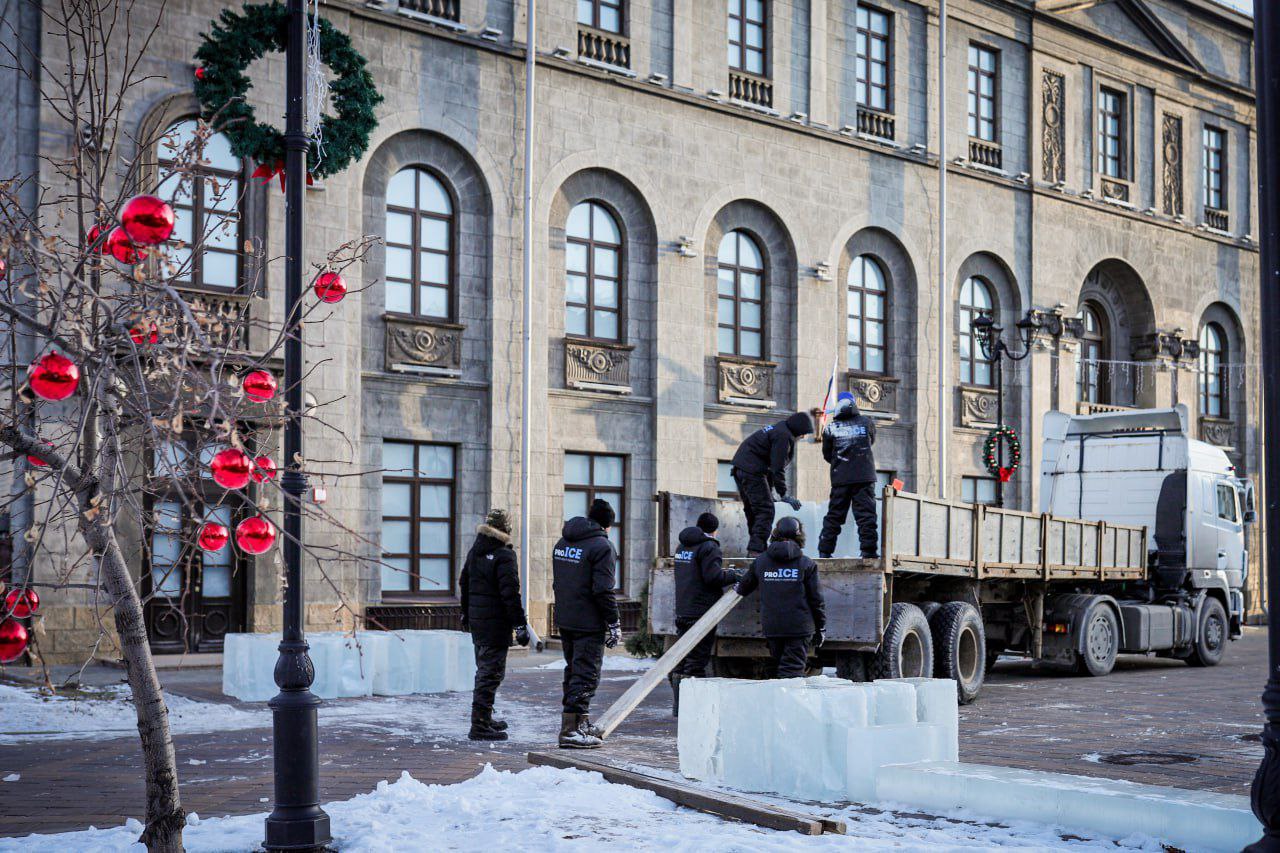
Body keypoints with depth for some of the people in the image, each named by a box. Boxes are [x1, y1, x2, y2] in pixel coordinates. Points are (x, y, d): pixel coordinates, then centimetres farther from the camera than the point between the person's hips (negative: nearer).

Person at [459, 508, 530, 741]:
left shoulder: (474, 552, 10)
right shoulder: (504, 556, -17)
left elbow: (464, 584, 20)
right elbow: (510, 593, -21)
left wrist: (465, 613, 32)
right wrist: (520, 625, -17)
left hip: (476, 620, 9)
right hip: (496, 624, -9)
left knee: (484, 670, 20)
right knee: (491, 673, -5)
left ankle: (485, 718, 31)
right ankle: (480, 726, -5)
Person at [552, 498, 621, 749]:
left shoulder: (562, 543, 13)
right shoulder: (602, 546, -13)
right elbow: (603, 590, -18)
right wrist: (614, 623, -13)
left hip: (564, 621, 8)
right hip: (589, 623, -8)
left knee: (574, 670, 19)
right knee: (586, 674, -5)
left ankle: (580, 722, 29)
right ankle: (571, 730, -8)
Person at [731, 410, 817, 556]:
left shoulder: (778, 429, 20)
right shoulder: (784, 436, -13)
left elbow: (773, 464, 22)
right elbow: (778, 468, -17)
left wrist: (770, 490, 21)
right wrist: (783, 495, -12)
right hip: (752, 471, -11)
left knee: (752, 510, 15)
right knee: (765, 510, -10)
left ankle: (754, 549, 19)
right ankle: (756, 549, -16)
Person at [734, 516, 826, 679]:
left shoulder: (760, 561, 5)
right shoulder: (806, 564, -4)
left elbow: (743, 588, 19)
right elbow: (816, 600, -3)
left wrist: (738, 587, 44)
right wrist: (821, 628, 8)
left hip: (771, 627, 3)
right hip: (799, 627, -3)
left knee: (779, 664, 16)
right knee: (793, 670, -3)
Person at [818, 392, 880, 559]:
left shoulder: (831, 428, 3)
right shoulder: (866, 422, 3)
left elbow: (826, 455, 11)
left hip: (840, 478, 1)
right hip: (865, 476, -1)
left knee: (834, 515, 8)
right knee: (866, 514, 0)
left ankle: (824, 550, 6)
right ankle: (869, 550, -7)